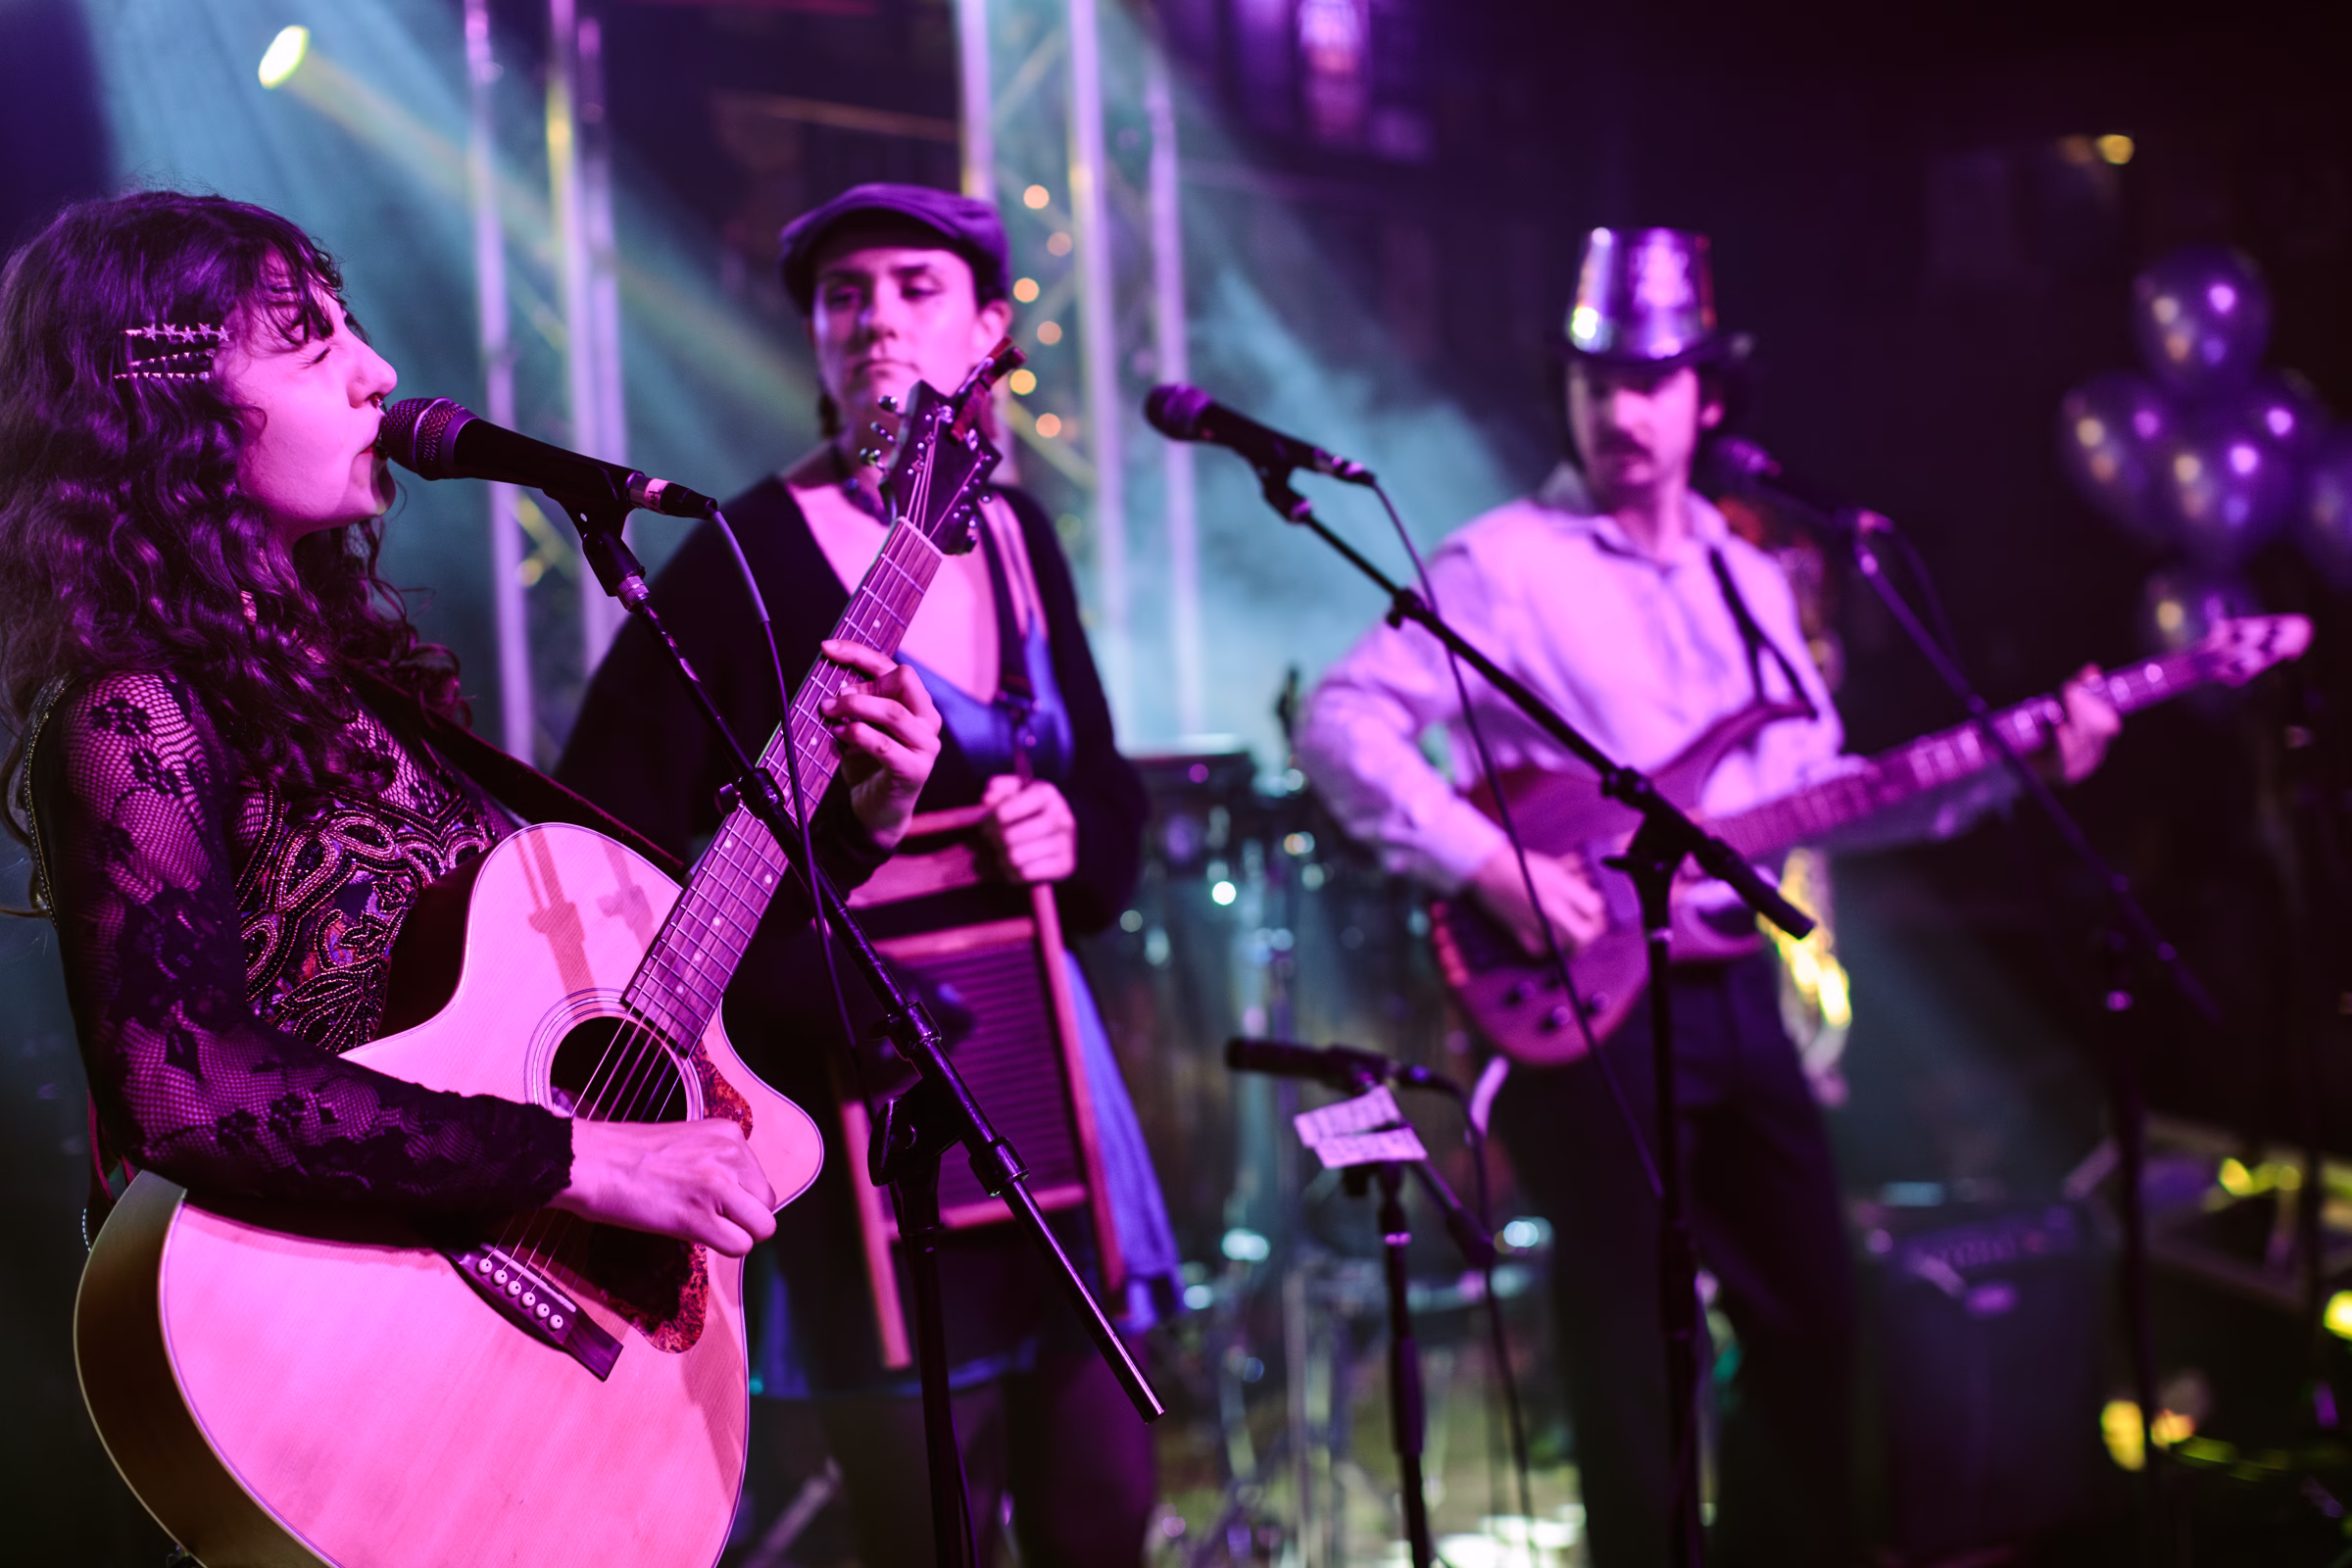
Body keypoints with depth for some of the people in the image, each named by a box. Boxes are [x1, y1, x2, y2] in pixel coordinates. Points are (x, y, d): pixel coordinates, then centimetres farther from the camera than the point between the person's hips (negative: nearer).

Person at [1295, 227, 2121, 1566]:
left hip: (1731, 989, 7)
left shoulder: (1750, 581, 13)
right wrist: (1486, 864, -25)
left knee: (1814, 1307, 15)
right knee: (1630, 1343, 1)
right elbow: (1344, 724, -17)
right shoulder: (1505, 563, -9)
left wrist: (2005, 770, 6)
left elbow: (1815, 787, 16)